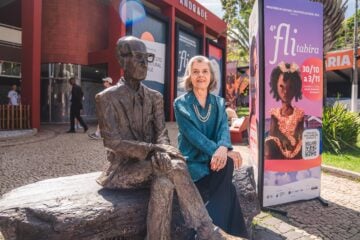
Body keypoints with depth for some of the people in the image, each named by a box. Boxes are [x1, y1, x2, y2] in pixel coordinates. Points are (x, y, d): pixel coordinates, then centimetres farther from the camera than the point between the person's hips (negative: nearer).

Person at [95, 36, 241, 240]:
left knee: (164, 183, -32)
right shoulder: (107, 98, -6)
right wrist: (152, 148, -25)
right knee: (174, 165, -29)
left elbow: (161, 134, 2)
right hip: (123, 167, -3)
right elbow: (113, 142, -14)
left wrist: (160, 151, -23)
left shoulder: (155, 97, 9)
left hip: (150, 163, 4)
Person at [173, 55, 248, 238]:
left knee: (227, 162, -30)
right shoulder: (181, 104, -3)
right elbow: (193, 134, -16)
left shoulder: (219, 103, 9)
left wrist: (223, 148, -32)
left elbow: (224, 128, -9)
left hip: (215, 157, 4)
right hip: (192, 161, -3)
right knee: (227, 190, -25)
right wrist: (217, 151, -30)